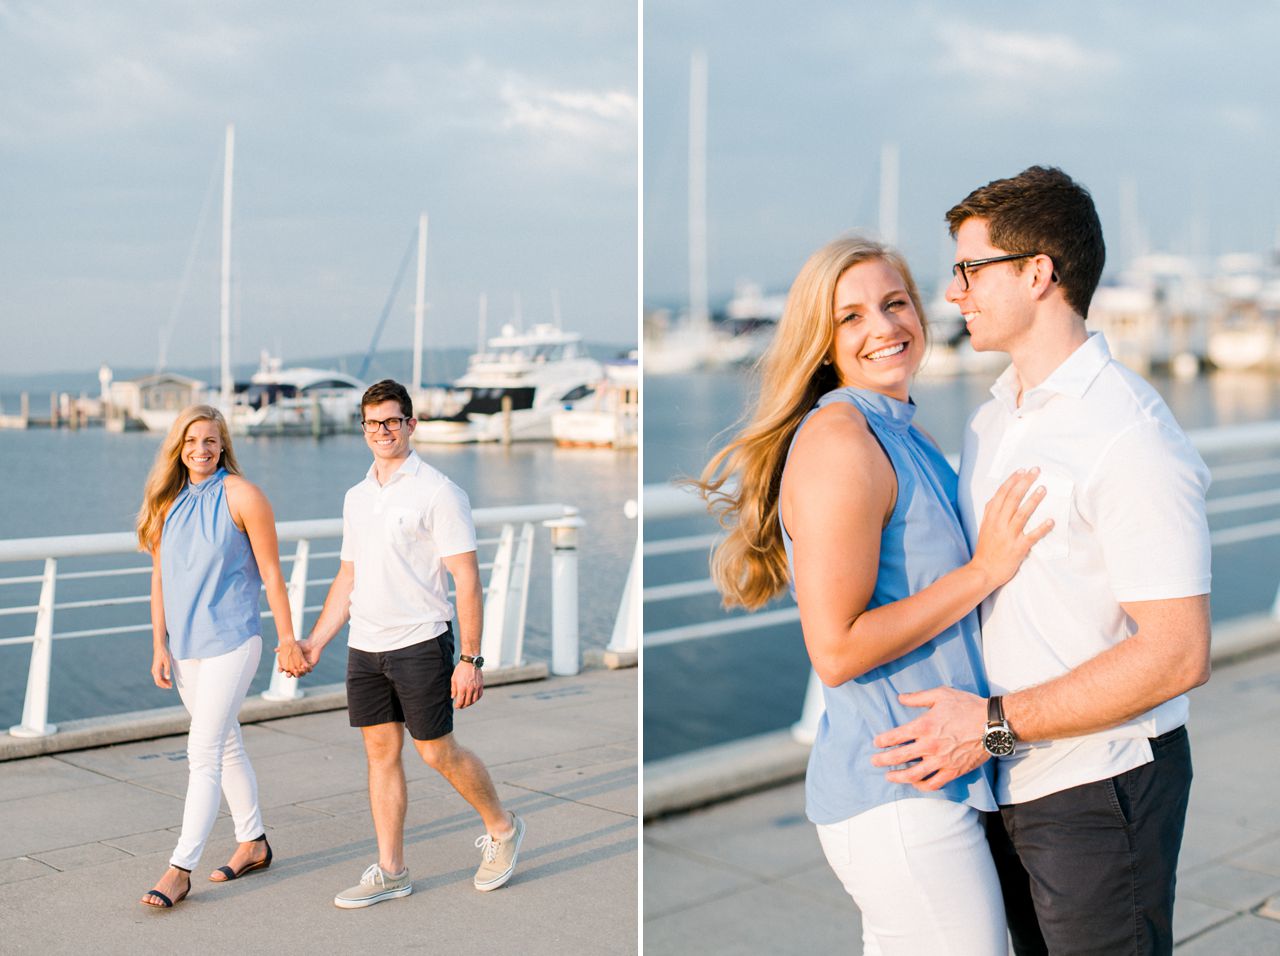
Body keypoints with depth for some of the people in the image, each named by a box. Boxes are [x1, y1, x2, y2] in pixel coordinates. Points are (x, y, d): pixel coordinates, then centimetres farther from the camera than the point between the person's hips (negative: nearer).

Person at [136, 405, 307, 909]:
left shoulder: (242, 497, -9)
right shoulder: (168, 500, 6)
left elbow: (270, 572, -7)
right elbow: (160, 576, 9)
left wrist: (287, 638, -6)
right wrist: (159, 645, 5)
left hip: (230, 641, -6)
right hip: (185, 645, 6)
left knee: (203, 751, -9)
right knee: (226, 744, 16)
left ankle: (180, 868, -5)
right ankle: (253, 843, 29)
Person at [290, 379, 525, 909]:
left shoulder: (438, 491, -9)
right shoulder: (356, 497, 13)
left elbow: (467, 580, -12)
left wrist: (471, 658, -16)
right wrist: (315, 642, 16)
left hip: (419, 643, -6)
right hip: (364, 647, 6)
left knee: (438, 753, 0)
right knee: (381, 753, 8)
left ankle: (502, 828, 23)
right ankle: (390, 871, 17)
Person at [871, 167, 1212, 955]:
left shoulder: (1129, 435, -18)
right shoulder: (988, 422, 10)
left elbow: (1178, 654, -22)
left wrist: (997, 722, -20)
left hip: (1099, 786, -8)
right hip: (1009, 778, 8)